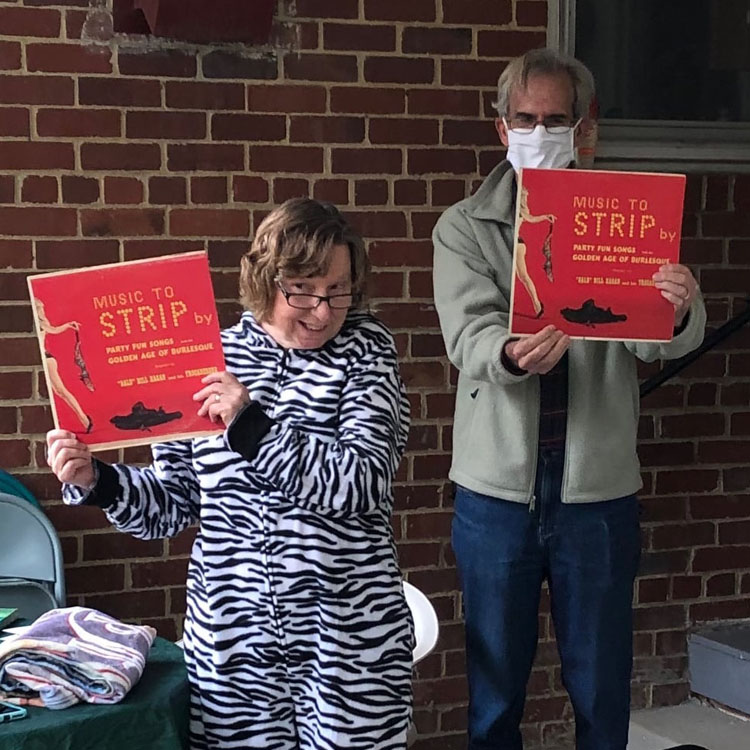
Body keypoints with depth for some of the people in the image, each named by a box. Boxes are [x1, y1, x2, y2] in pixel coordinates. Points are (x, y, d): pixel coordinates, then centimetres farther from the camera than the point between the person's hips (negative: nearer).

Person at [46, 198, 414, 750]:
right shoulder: (210, 361, 3)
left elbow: (365, 482, -16)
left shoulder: (366, 351, -2)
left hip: (349, 642, -1)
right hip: (231, 642, 2)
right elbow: (172, 504, 8)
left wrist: (253, 426, -23)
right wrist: (94, 481, -9)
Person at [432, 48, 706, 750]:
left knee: (603, 690, 12)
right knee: (494, 685, 13)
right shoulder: (463, 228, 3)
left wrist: (679, 311, -31)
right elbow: (468, 334, -12)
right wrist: (511, 354, -35)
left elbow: (661, 342, -7)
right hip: (498, 487, 0)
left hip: (598, 487, 1)